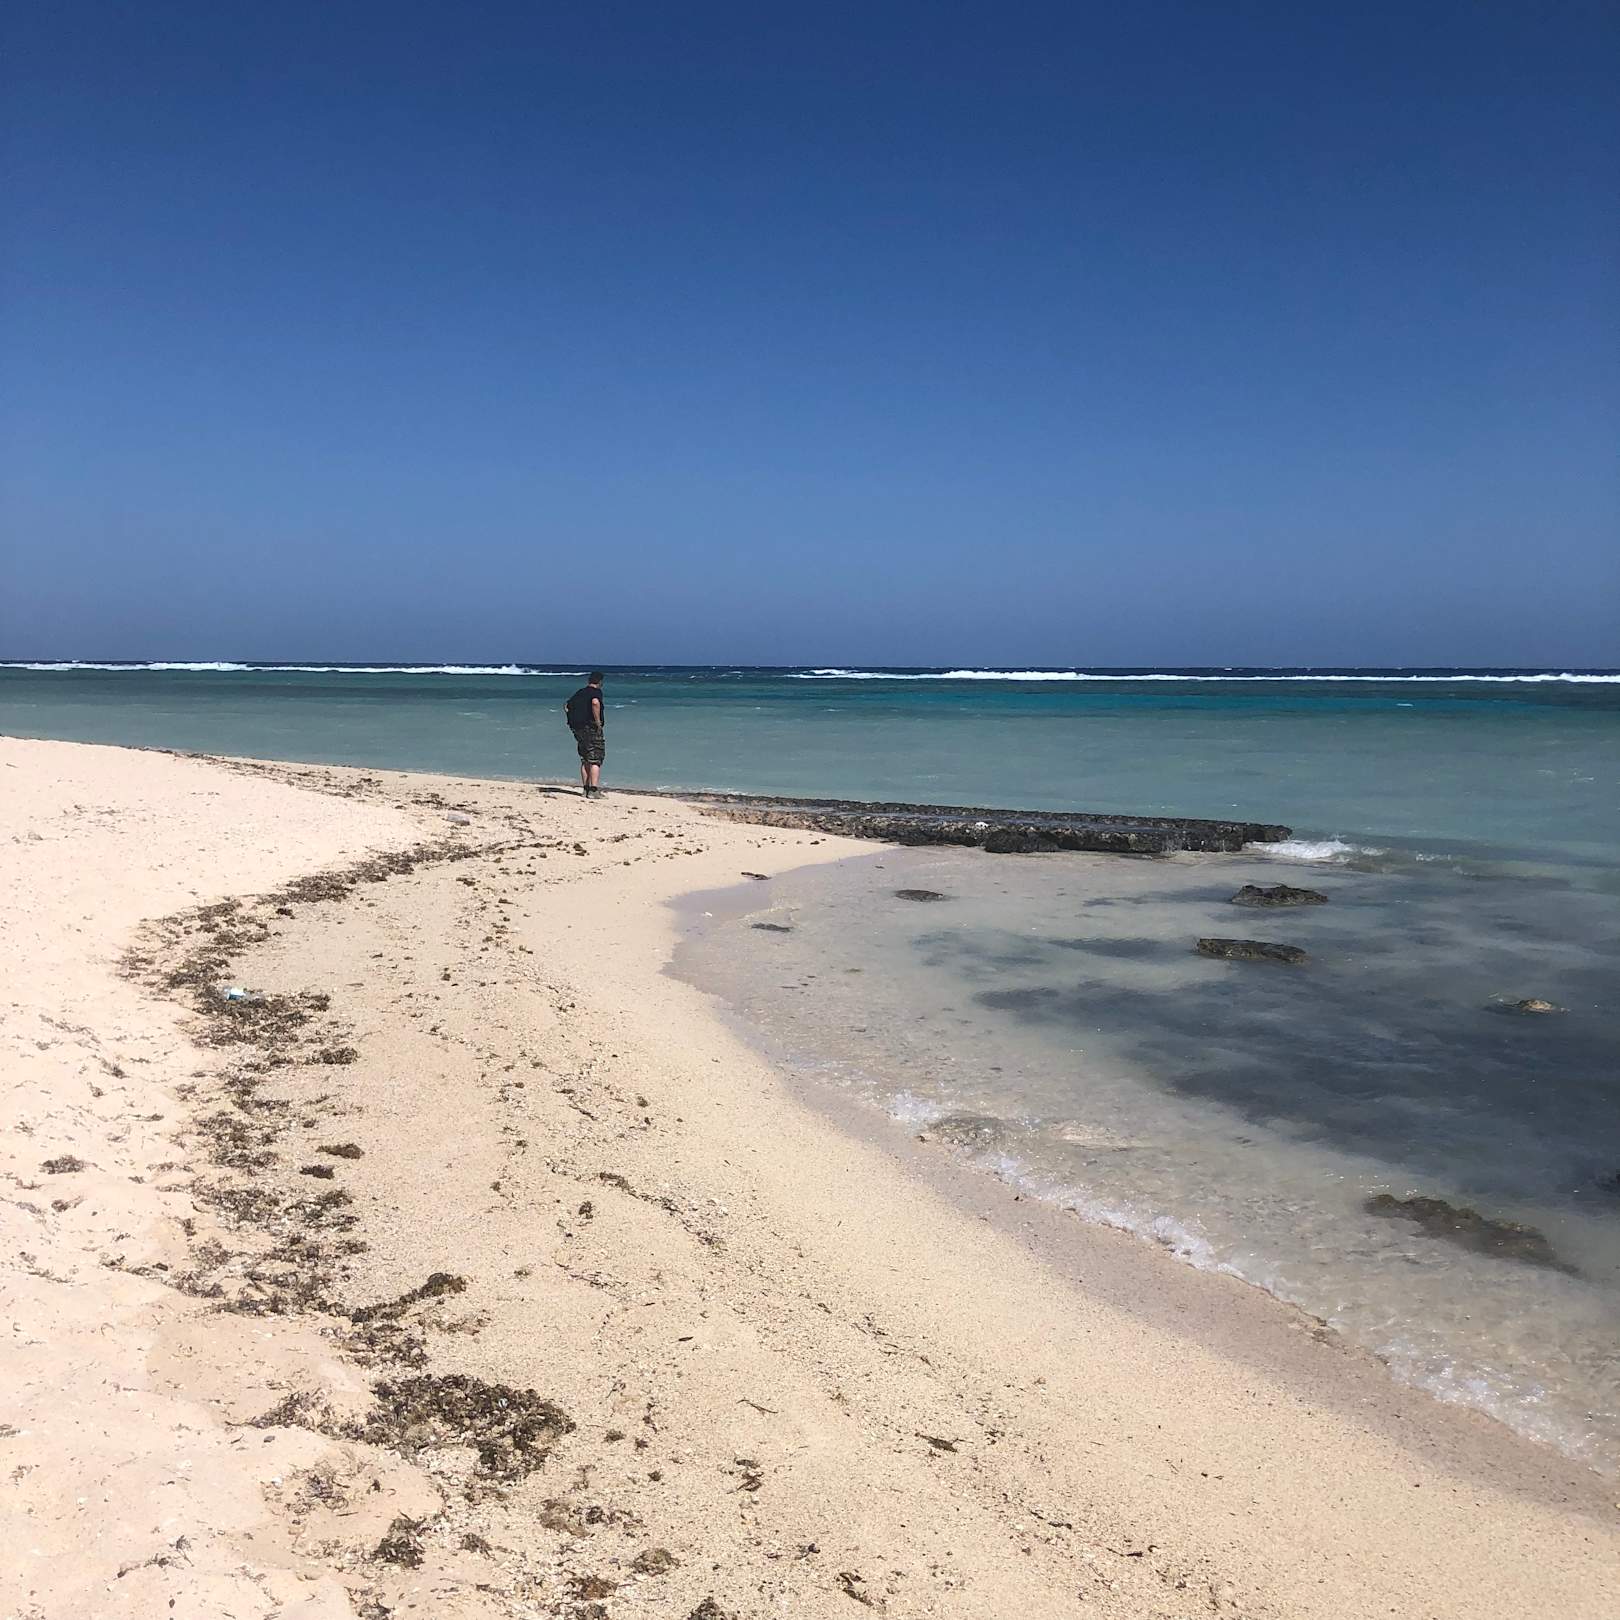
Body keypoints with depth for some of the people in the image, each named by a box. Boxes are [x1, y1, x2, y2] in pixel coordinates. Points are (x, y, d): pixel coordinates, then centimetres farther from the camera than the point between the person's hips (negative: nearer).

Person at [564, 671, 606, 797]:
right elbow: (595, 703, -30)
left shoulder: (579, 693, 15)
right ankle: (593, 790, -11)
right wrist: (598, 721, -21)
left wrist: (574, 719, 19)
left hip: (578, 729, 7)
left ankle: (586, 789, 15)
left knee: (585, 760, 15)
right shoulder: (596, 692, -8)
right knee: (595, 760, -4)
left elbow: (566, 706, 22)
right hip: (591, 729, -7)